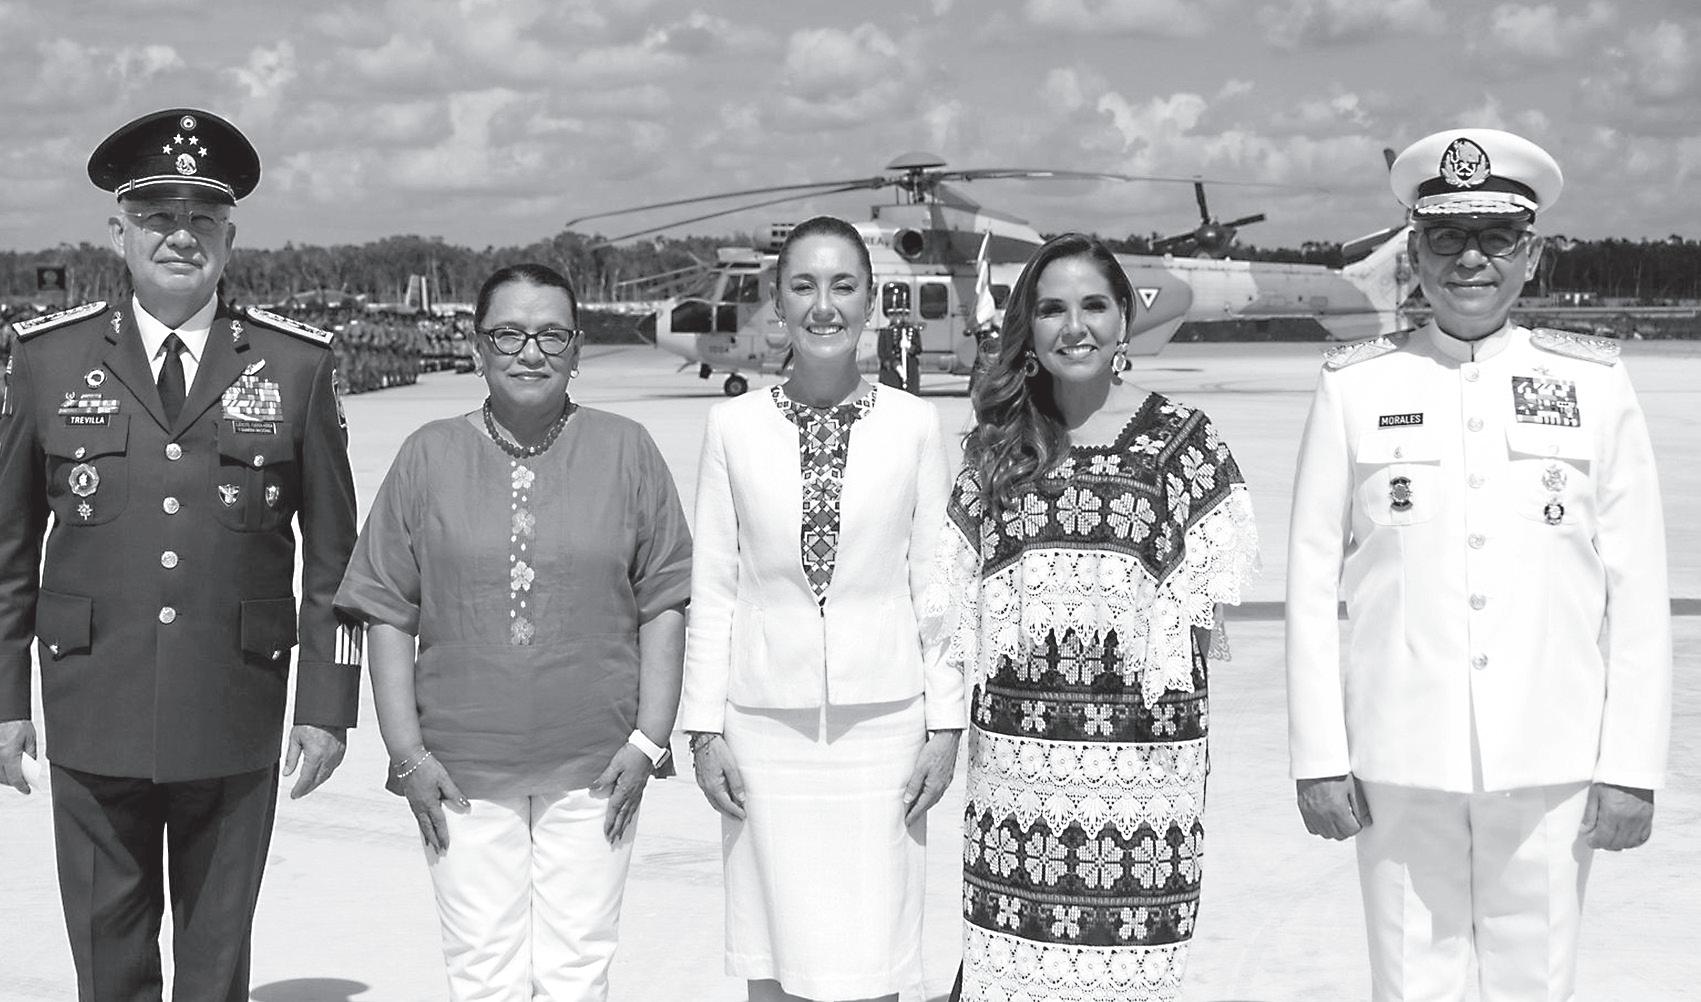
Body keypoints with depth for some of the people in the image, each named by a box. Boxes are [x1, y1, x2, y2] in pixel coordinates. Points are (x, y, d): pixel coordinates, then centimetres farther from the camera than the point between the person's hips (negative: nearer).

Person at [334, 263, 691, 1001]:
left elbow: (663, 605, 4)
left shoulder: (626, 451, 3)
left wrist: (649, 739, -3)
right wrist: (407, 753, -3)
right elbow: (388, 614, 3)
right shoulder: (429, 456, 4)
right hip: (461, 769, 0)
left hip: (593, 770, 0)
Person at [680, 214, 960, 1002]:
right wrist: (705, 729, 1)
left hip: (881, 722, -1)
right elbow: (713, 588, 4)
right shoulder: (734, 426, 1)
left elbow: (934, 583, 3)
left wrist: (944, 725, 0)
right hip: (766, 724, 1)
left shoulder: (913, 425, -1)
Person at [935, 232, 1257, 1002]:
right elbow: (960, 586, 13)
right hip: (1013, 742, 2)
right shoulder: (996, 442, 9)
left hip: (1140, 742, -2)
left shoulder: (1179, 439, 1)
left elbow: (1208, 577, 4)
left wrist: (1172, 662, -5)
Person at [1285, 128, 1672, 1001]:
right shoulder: (1354, 387, 2)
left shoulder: (1597, 385, 4)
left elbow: (1638, 592, 3)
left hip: (1551, 765, 0)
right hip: (1398, 765, 0)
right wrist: (1317, 757, -1)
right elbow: (1310, 579, 3)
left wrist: (1631, 766, -1)